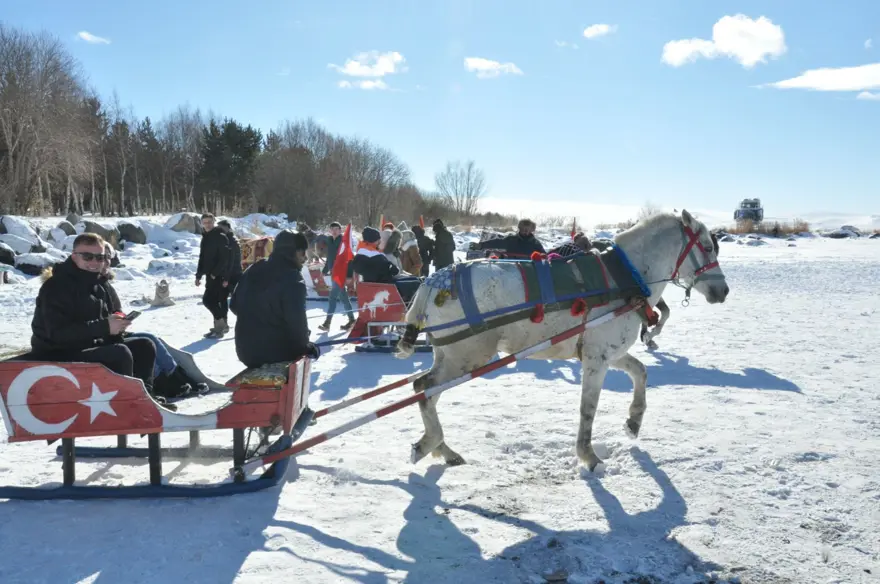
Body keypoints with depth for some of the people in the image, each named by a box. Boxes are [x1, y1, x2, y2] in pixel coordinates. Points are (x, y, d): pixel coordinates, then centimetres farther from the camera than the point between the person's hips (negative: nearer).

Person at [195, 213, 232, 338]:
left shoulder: (220, 237, -9)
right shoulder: (205, 238, 16)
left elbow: (224, 258, -17)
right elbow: (202, 258, 21)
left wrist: (215, 273, -20)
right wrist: (199, 275, 16)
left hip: (218, 276, -8)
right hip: (210, 276, 8)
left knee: (208, 299, -14)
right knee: (215, 301, 10)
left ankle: (221, 323, -7)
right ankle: (220, 326, 16)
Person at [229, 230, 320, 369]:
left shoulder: (253, 270, 5)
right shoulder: (292, 278, -18)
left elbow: (234, 305, 12)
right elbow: (296, 321, -22)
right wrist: (306, 346, -6)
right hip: (277, 352, -7)